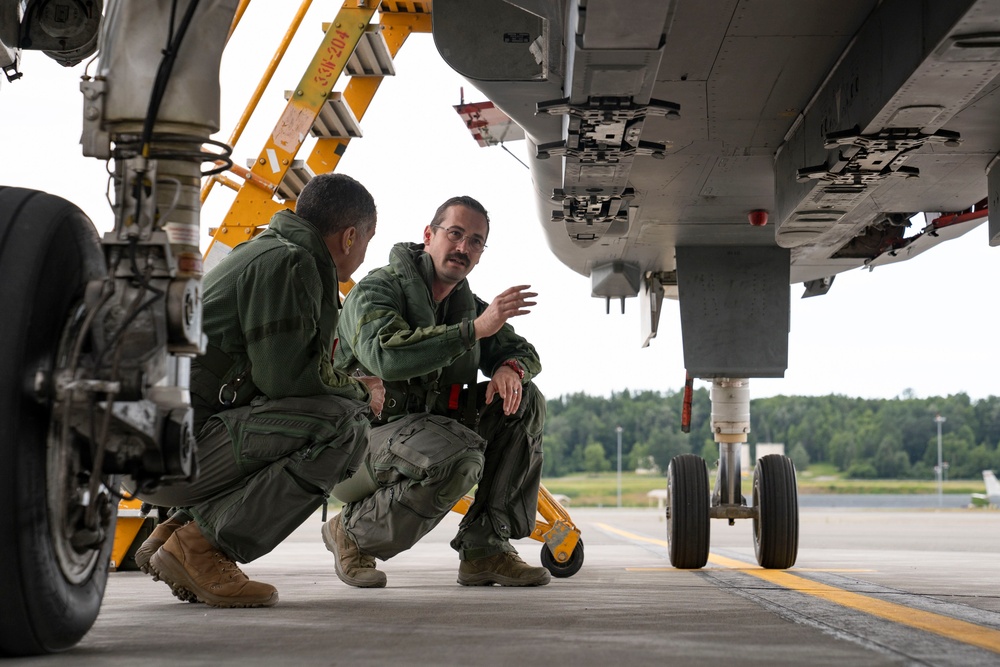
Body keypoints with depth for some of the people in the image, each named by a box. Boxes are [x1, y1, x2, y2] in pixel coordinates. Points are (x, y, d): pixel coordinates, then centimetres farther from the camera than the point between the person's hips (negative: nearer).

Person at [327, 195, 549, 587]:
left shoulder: (466, 304, 11)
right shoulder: (377, 290, -13)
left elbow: (522, 351, 19)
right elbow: (385, 355, -33)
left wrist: (510, 368, -8)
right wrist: (475, 329, -33)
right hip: (357, 441, -8)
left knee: (525, 402, -5)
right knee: (459, 459, -35)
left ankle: (486, 548, -8)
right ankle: (353, 531, -11)